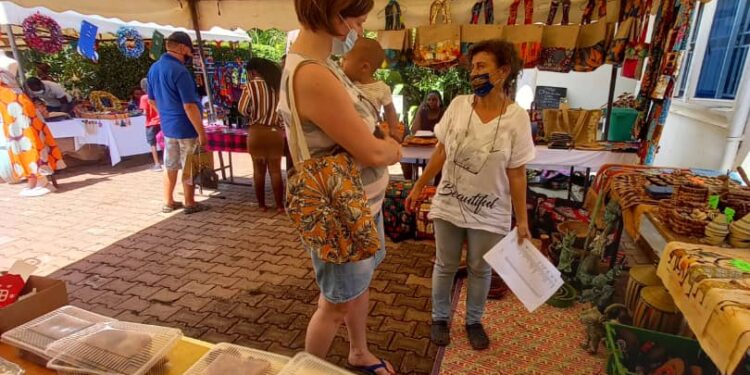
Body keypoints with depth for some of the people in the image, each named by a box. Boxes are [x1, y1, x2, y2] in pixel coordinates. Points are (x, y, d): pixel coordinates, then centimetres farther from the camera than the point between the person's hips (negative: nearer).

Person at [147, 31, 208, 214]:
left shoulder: (154, 68, 8)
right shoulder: (179, 71, -20)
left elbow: (152, 100, 16)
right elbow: (189, 106, -23)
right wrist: (201, 131, -18)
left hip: (167, 126, 8)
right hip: (186, 128, -8)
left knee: (170, 166, 16)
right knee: (189, 168, 4)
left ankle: (168, 202, 24)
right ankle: (190, 204, 15)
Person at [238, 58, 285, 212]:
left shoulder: (251, 85, -4)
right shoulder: (279, 85, 5)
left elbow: (242, 108, -5)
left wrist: (252, 116, 14)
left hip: (257, 132, -2)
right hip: (276, 132, 2)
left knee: (259, 170, 11)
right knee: (275, 170, 9)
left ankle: (262, 204, 17)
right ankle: (280, 205, 8)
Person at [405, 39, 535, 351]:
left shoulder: (517, 118, -12)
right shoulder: (458, 105, -6)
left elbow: (516, 174, -7)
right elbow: (441, 152, 2)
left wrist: (522, 220, -5)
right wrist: (419, 186, 5)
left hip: (489, 212, -1)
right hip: (448, 205, 2)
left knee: (480, 270, 17)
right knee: (445, 266, 16)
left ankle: (474, 321, 42)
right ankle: (440, 318, 40)